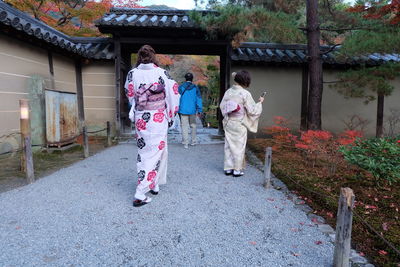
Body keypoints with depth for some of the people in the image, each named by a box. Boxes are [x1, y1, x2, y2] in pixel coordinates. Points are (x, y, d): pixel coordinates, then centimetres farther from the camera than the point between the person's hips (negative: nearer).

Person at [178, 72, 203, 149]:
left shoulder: (181, 87, -1)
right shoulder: (195, 87, 1)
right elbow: (198, 99, 0)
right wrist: (199, 110, 4)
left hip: (183, 110, -1)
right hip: (192, 110, 1)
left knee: (184, 126, 2)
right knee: (193, 125, 16)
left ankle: (185, 143, 2)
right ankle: (193, 141, 22)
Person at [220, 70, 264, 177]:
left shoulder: (228, 91, 2)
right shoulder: (245, 93, -15)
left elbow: (222, 106, 10)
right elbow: (252, 110, -12)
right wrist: (259, 102, 4)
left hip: (228, 123, 5)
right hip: (239, 124, -5)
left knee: (229, 145, 13)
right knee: (239, 147, 7)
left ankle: (228, 168, 21)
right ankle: (237, 170, 14)